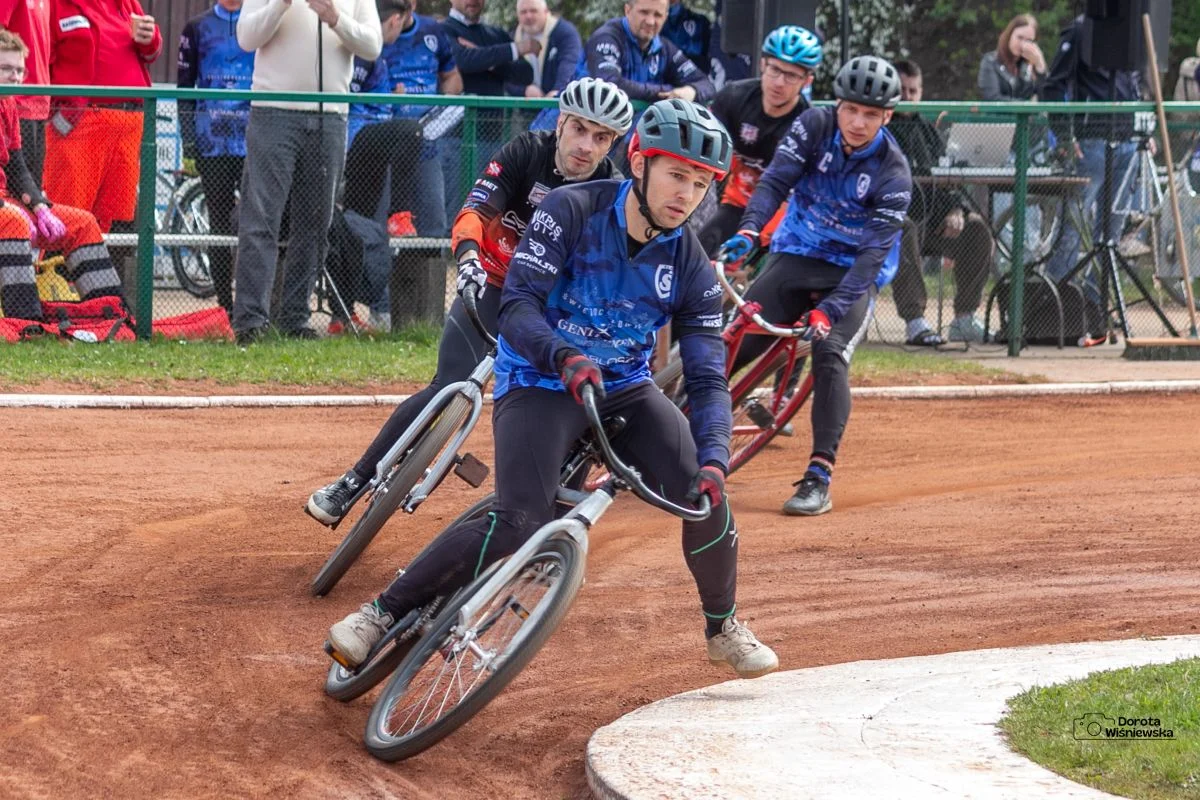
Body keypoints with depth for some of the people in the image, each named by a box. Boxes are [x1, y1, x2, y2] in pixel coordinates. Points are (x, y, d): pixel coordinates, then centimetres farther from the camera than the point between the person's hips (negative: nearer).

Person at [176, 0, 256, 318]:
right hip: (212, 144, 1)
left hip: (254, 140, -1)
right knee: (220, 223, 4)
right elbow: (184, 86, 11)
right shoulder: (197, 28, 12)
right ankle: (225, 306, 9)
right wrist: (188, 138, 1)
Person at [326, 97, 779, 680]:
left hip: (624, 390, 4)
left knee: (704, 496, -17)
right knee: (518, 526, -27)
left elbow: (707, 377, -8)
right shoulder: (572, 211, -15)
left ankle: (723, 628, 10)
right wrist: (565, 357, -40)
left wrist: (714, 457, -25)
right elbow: (517, 304, -21)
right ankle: (383, 614, -14)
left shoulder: (691, 269, -5)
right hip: (539, 383, -4)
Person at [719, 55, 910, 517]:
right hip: (796, 257, 3)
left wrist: (831, 307, -36)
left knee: (830, 353, -26)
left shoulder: (892, 174, -18)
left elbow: (874, 252, -24)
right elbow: (775, 181, -18)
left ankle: (819, 477, -24)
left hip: (854, 274, -3)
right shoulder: (814, 127, -10)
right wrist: (748, 231, -37)